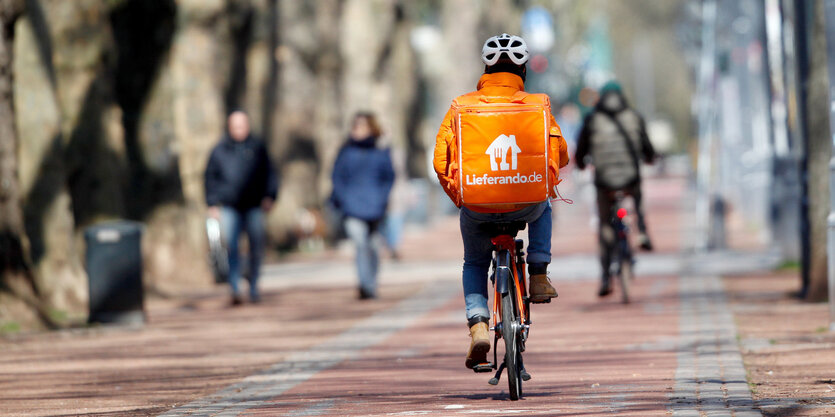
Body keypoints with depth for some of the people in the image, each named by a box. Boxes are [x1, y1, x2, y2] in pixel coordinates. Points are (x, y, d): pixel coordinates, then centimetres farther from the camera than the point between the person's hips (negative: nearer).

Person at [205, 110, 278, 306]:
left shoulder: (257, 148, 7)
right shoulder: (220, 150, 6)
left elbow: (269, 174, 13)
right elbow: (210, 178, 11)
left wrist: (269, 196, 0)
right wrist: (212, 204, 4)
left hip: (253, 207, 1)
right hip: (229, 207, -1)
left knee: (256, 249, 4)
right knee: (232, 248, -11)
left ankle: (253, 288, 17)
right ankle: (235, 290, -15)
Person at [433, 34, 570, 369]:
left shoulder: (463, 106, 6)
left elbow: (441, 161, 4)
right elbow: (560, 155, 9)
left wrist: (458, 197, 21)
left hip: (476, 205, 0)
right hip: (524, 203, 0)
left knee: (475, 264, 25)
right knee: (542, 207, 37)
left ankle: (478, 325, 3)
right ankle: (538, 278, 27)